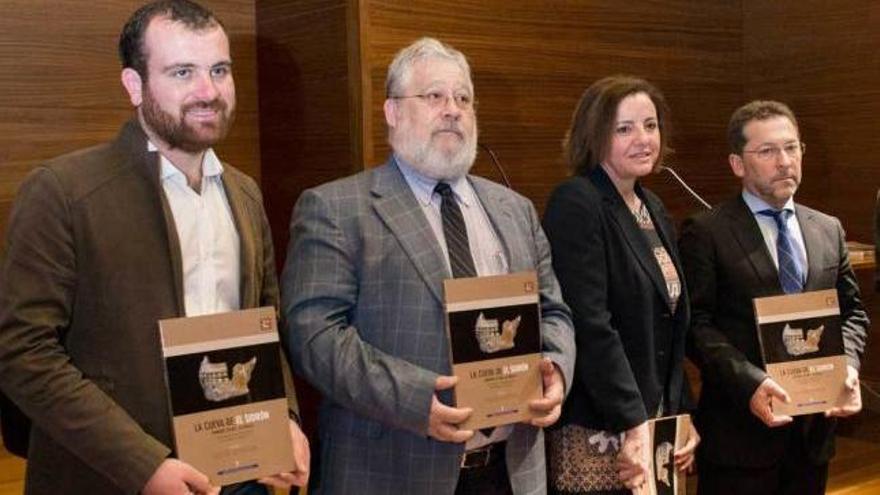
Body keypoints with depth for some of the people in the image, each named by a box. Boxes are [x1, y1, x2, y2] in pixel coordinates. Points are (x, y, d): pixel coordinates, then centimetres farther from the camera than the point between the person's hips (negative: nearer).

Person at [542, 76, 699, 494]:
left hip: (655, 424, 8)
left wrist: (682, 414, 12)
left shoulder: (654, 210, 13)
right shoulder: (576, 205, -13)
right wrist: (633, 425, -20)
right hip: (597, 436, -7)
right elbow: (590, 326, -20)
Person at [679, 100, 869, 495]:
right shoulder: (706, 233, -7)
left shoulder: (829, 230, 11)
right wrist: (749, 383, -22)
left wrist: (847, 365, -4)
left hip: (814, 425, 5)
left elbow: (851, 311, 15)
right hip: (740, 432, -5)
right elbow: (697, 323, -12)